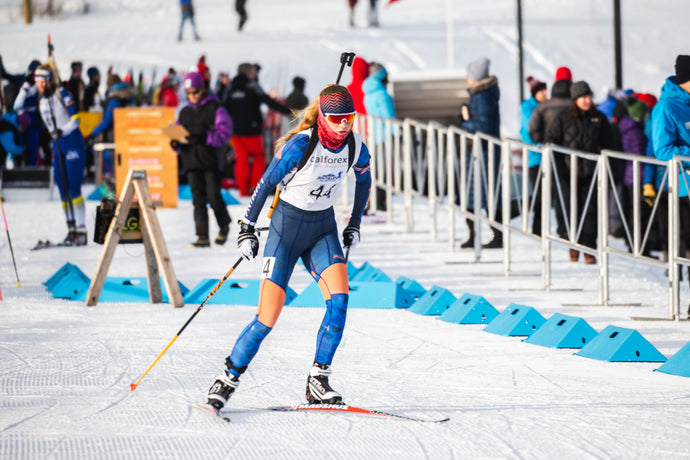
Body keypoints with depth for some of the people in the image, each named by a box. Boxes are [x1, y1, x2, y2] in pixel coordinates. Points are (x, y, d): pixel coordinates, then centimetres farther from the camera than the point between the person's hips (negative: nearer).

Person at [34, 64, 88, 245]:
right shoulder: (40, 100, 10)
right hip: (57, 147, 7)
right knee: (63, 190, 4)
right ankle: (71, 229, 9)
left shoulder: (61, 94, -11)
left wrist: (63, 131, -26)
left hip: (73, 143, -7)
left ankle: (81, 230, -12)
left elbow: (75, 118, -16)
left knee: (73, 188, -13)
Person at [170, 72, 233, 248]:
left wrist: (204, 138, -23)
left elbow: (225, 132, -11)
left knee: (213, 197, -7)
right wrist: (176, 144, -4)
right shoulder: (185, 112, 17)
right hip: (191, 161, 5)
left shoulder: (215, 109, -1)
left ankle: (224, 225, 20)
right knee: (198, 199, 0)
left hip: (211, 160, -5)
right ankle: (202, 236, -1)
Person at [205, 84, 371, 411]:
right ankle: (229, 378, 10)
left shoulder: (355, 147, -7)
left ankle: (318, 381, -12)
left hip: (323, 228, 4)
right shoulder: (300, 145, -22)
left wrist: (355, 224, 17)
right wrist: (247, 228, -10)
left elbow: (364, 179, 15)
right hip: (288, 225, -4)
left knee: (339, 298, -21)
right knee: (268, 318, -9)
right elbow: (267, 182, -11)